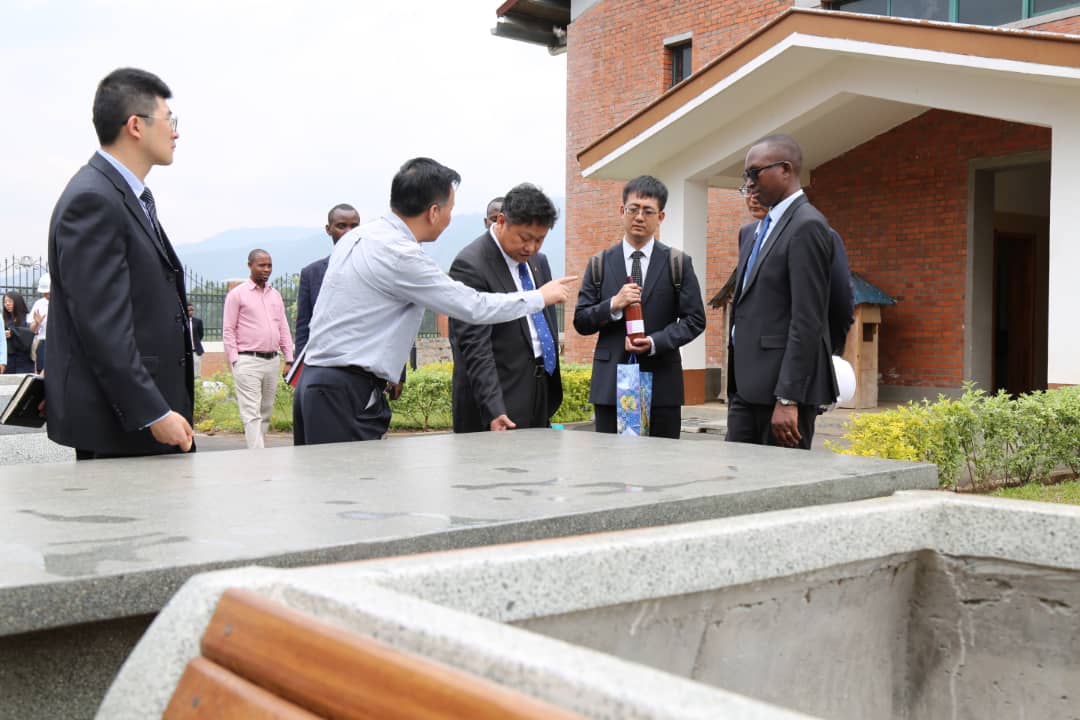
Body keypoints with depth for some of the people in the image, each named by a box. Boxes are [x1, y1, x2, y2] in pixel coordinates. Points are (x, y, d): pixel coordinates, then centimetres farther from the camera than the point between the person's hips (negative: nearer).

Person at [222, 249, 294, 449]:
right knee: (251, 413, -10)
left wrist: (289, 359, 9)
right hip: (248, 361, -6)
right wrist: (235, 361, -10)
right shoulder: (237, 294, 0)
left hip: (272, 361, 6)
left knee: (266, 412, 8)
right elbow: (228, 330, -3)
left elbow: (284, 329, 17)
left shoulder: (275, 295, 16)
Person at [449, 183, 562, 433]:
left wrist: (551, 393, 18)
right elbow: (475, 347, -21)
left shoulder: (538, 261, 10)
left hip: (542, 396, 8)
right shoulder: (470, 265, -16)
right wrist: (493, 410, -26)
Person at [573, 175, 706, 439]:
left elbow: (695, 319, 3)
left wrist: (655, 342, -12)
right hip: (610, 384, 1)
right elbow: (581, 322, 7)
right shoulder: (600, 264, 9)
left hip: (661, 383, -1)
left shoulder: (678, 263, 6)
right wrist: (613, 305, -12)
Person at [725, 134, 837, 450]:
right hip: (747, 387, 9)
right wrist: (735, 385, 15)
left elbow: (807, 320, -18)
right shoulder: (754, 232, 18)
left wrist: (788, 399, -21)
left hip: (783, 385, -9)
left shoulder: (807, 226, -11)